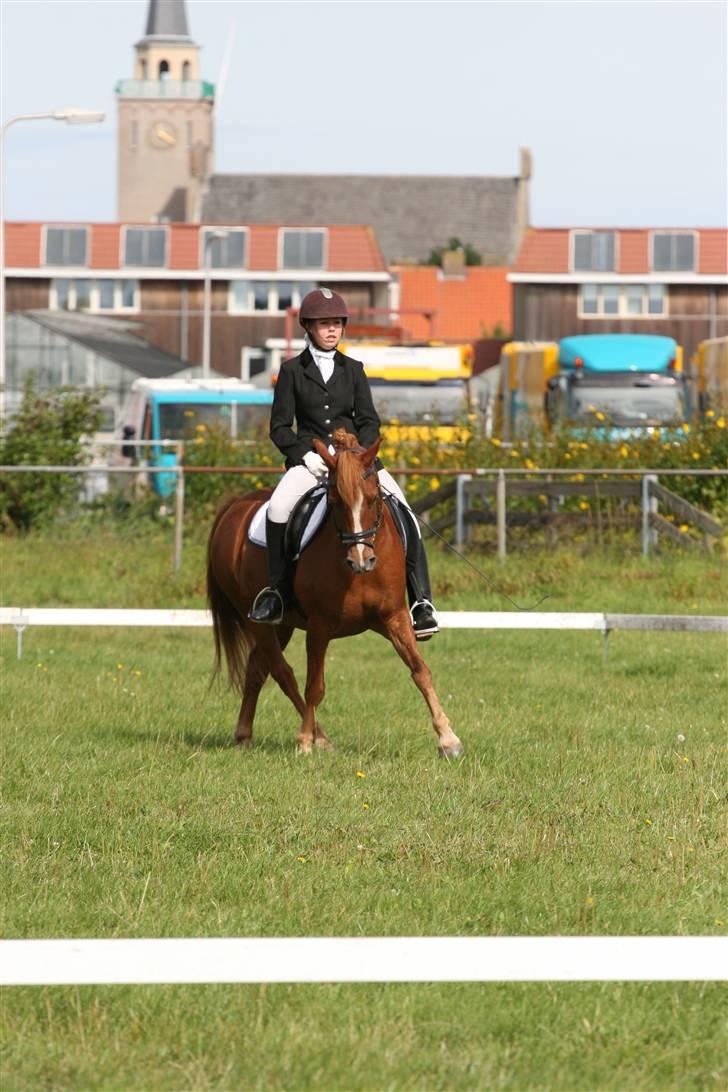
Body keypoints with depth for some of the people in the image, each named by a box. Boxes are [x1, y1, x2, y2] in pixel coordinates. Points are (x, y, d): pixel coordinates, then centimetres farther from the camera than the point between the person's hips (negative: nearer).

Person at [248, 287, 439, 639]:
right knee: (279, 507, -31)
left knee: (402, 512, -18)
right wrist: (305, 454, -12)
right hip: (310, 460, -2)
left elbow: (369, 421, 10)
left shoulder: (353, 370, 14)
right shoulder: (292, 371, 7)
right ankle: (277, 591, -16)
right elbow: (280, 426, 4)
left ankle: (421, 601, -16)